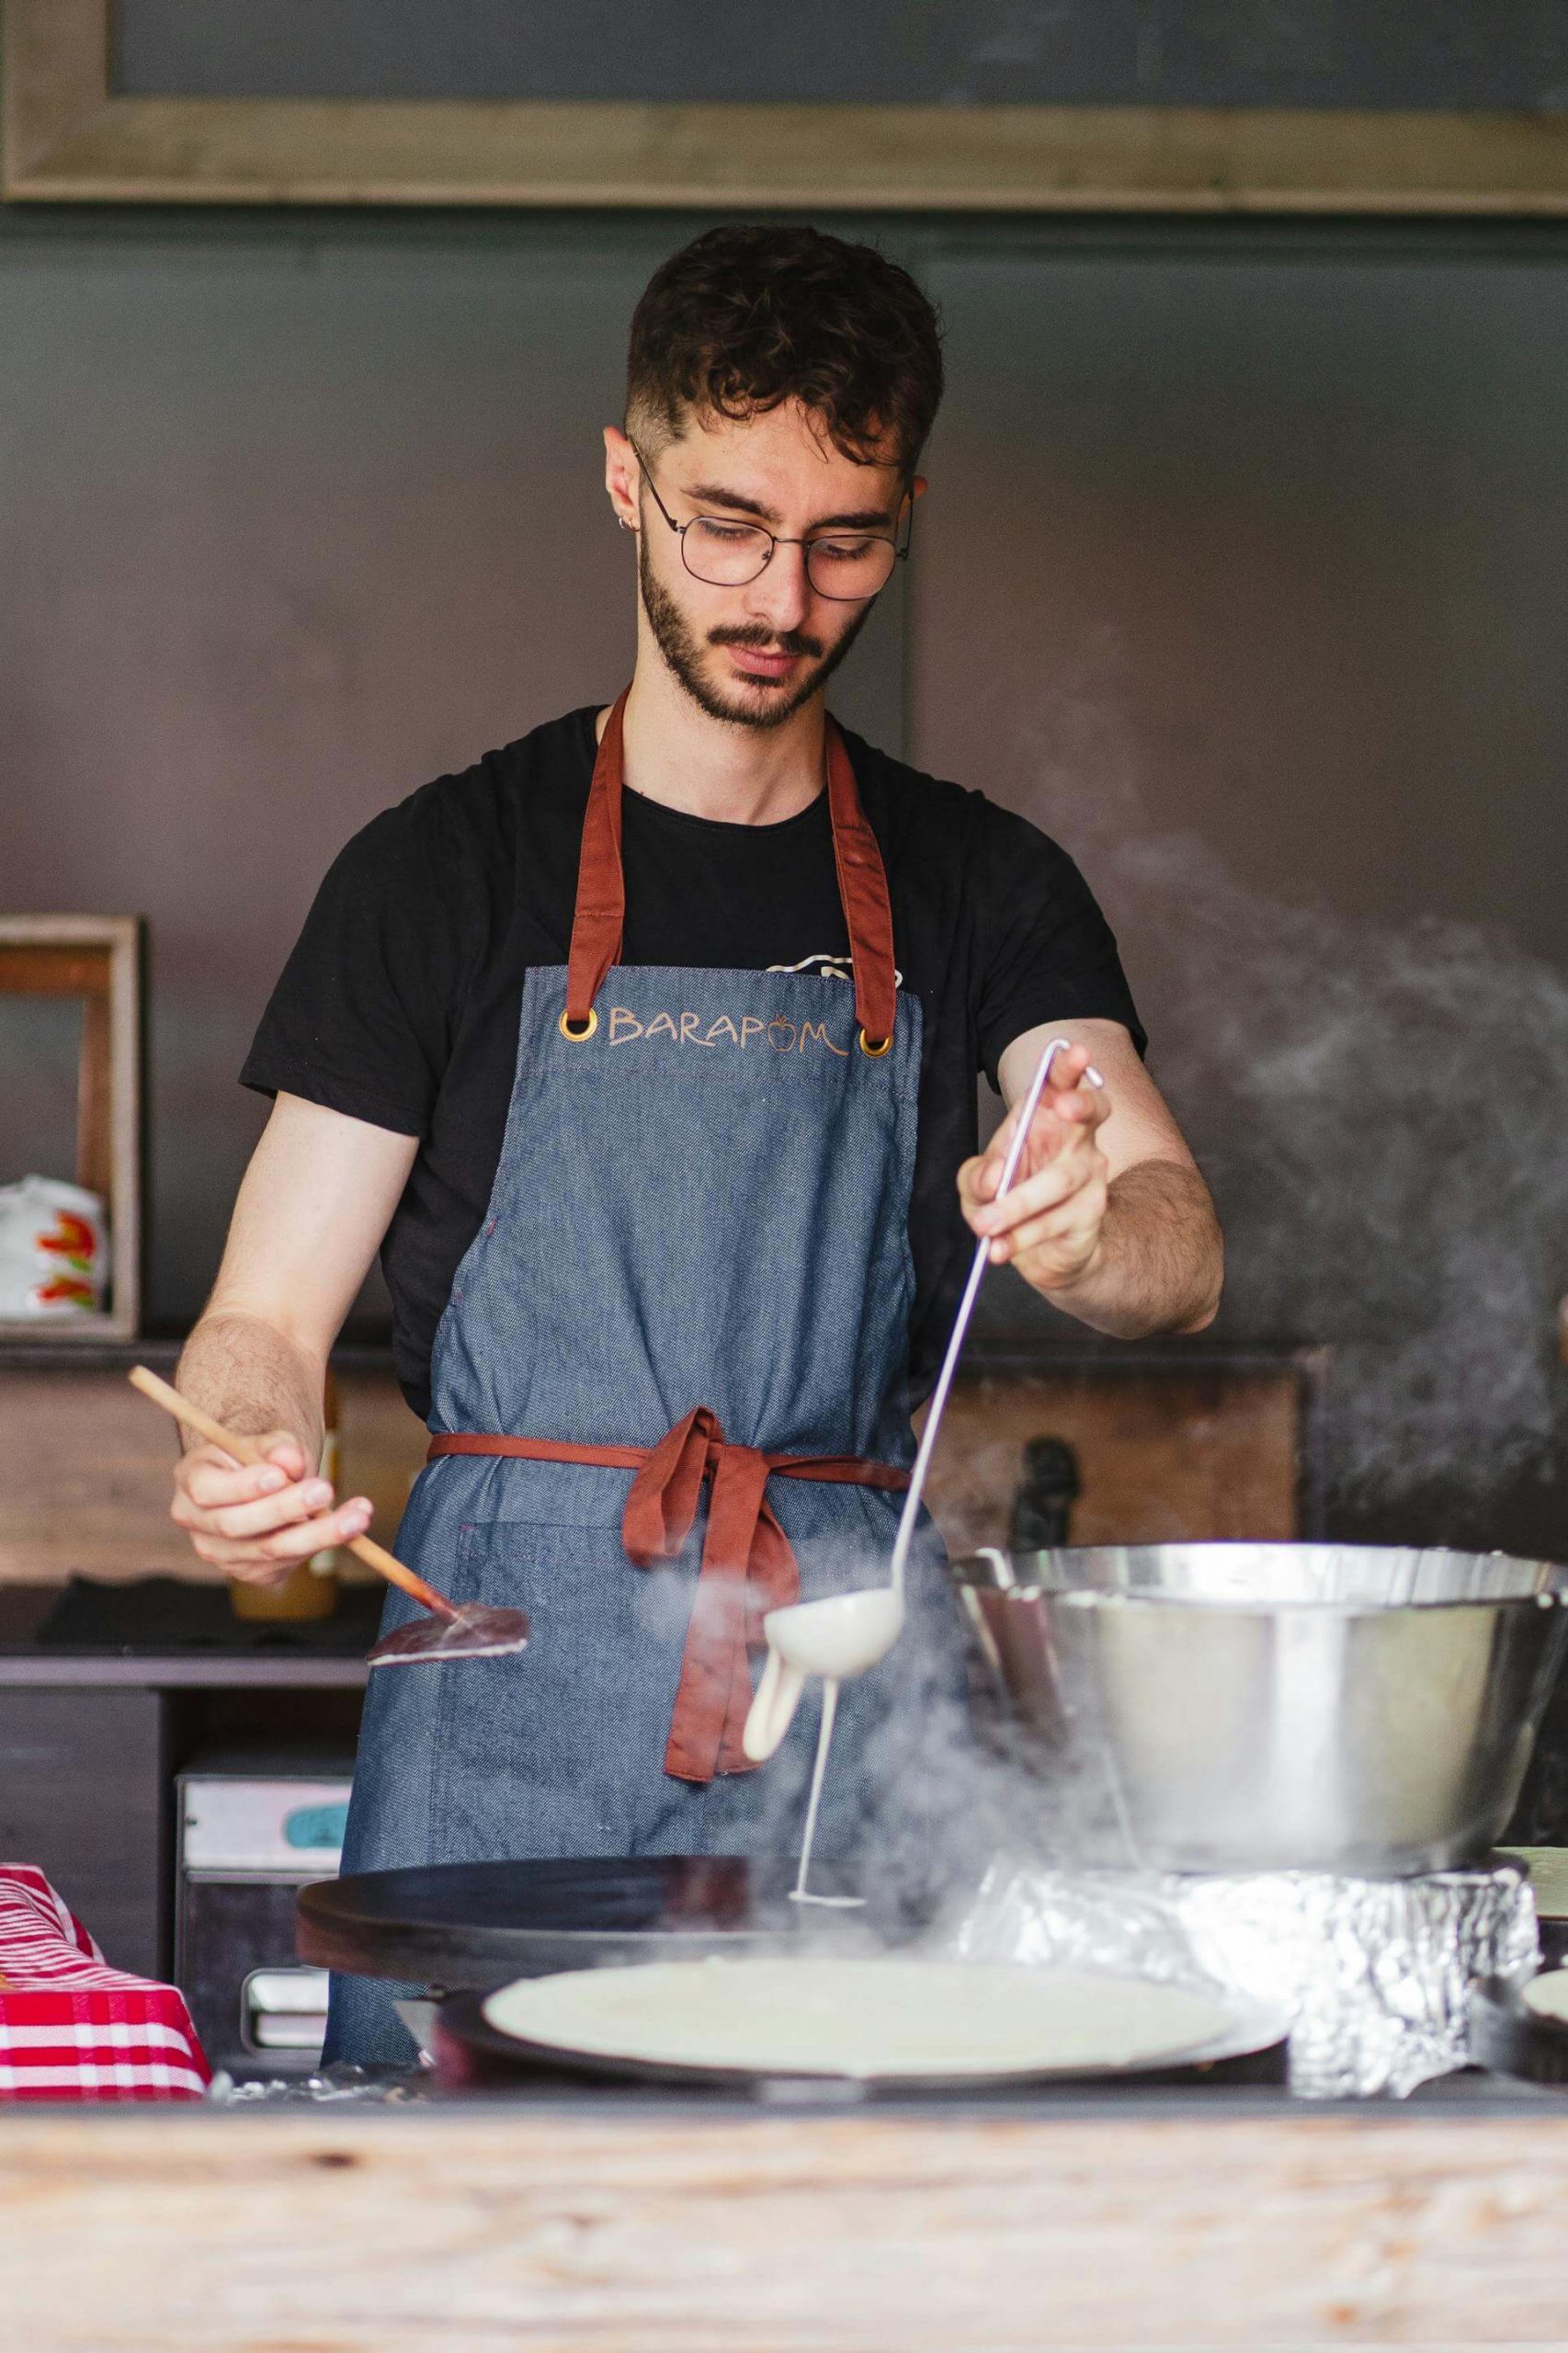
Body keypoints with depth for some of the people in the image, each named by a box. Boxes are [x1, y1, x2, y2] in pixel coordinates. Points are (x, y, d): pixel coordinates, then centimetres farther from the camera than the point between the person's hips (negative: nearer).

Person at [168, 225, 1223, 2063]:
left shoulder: (982, 891, 12)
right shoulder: (447, 871, 7)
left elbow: (1180, 1258, -2)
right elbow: (269, 1314, 4)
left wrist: (1083, 1234, -26)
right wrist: (241, 1474, -19)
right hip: (508, 1696, -1)